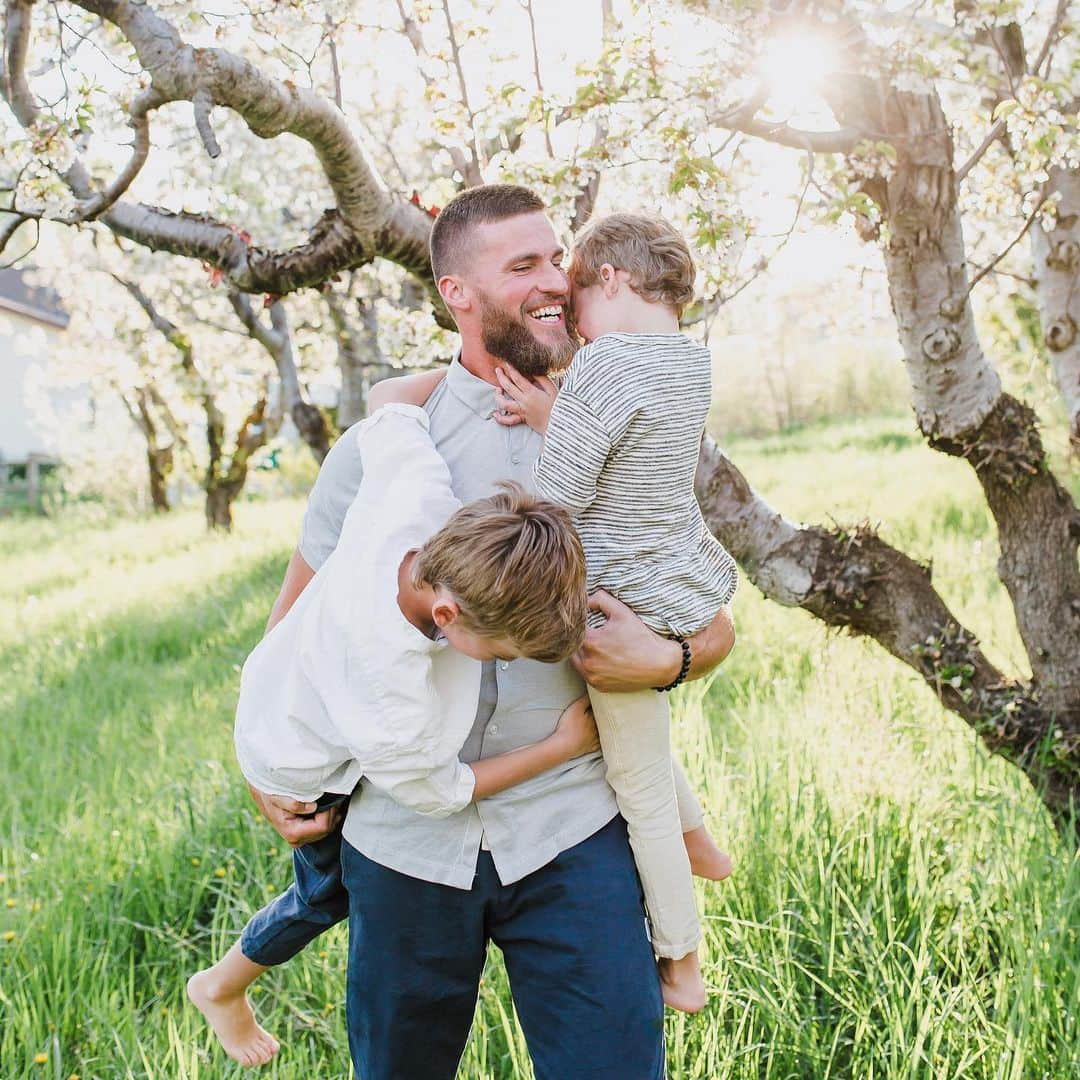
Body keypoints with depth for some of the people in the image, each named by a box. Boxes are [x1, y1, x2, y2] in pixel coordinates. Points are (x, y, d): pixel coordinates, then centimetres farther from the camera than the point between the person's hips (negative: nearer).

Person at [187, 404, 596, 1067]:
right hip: (313, 768, -4)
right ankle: (222, 988, 50)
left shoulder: (417, 499, -41)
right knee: (331, 891, 25)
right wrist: (565, 745, -24)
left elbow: (389, 410, -20)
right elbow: (436, 793, -26)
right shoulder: (394, 704, -48)